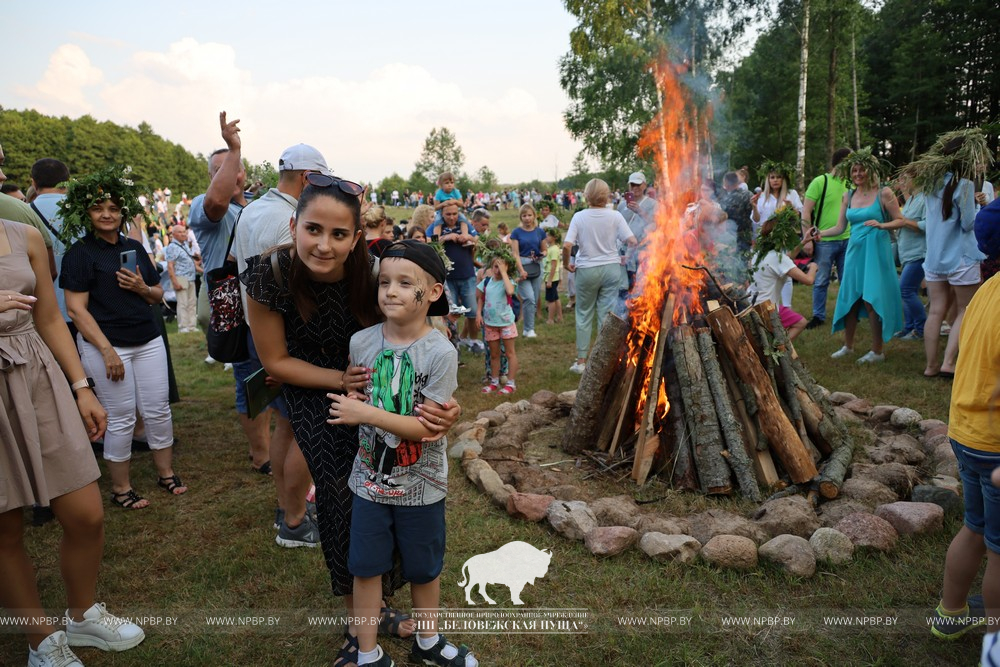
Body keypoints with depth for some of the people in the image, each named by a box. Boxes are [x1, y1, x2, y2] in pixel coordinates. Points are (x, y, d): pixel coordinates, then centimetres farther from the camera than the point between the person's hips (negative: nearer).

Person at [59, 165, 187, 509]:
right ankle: (120, 489, 16)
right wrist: (107, 350, -17)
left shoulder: (134, 248, 11)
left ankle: (166, 473, 23)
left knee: (158, 410, 7)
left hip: (147, 341, 5)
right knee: (121, 418, 1)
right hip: (105, 344, -5)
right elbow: (76, 308, -11)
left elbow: (158, 295, 18)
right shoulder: (79, 253, -5)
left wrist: (142, 288, -6)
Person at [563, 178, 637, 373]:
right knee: (606, 315, 8)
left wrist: (566, 264, 1)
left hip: (587, 270, -1)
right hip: (611, 269, 1)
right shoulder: (615, 216, -5)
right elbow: (632, 241, -9)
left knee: (584, 315, 12)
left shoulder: (579, 216, -7)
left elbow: (567, 246, -15)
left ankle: (581, 361, 18)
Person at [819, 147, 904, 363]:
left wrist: (881, 225, -22)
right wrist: (819, 234, -6)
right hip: (855, 250, 5)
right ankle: (848, 345, 23)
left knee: (872, 300, -5)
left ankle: (877, 351, 7)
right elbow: (840, 227, 9)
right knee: (850, 299, 8)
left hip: (876, 250, -5)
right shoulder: (848, 196, 10)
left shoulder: (883, 193, -4)